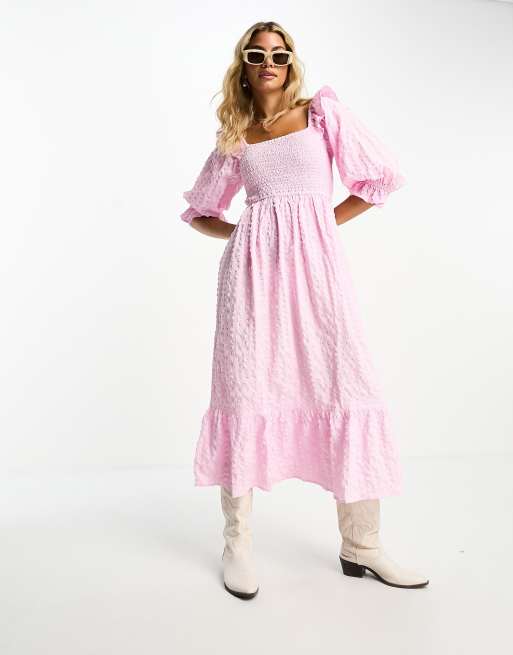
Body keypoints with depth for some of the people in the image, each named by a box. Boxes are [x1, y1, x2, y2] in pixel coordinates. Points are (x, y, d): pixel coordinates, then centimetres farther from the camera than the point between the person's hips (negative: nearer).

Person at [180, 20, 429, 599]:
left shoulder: (323, 112, 12)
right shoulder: (233, 139, 16)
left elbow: (383, 176, 11)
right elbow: (198, 210, 23)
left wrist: (324, 220, 6)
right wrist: (241, 232, 4)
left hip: (316, 263, 0)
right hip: (253, 268, 1)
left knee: (350, 390, -6)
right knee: (246, 390, -3)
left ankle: (361, 546, 8)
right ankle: (237, 542, 10)